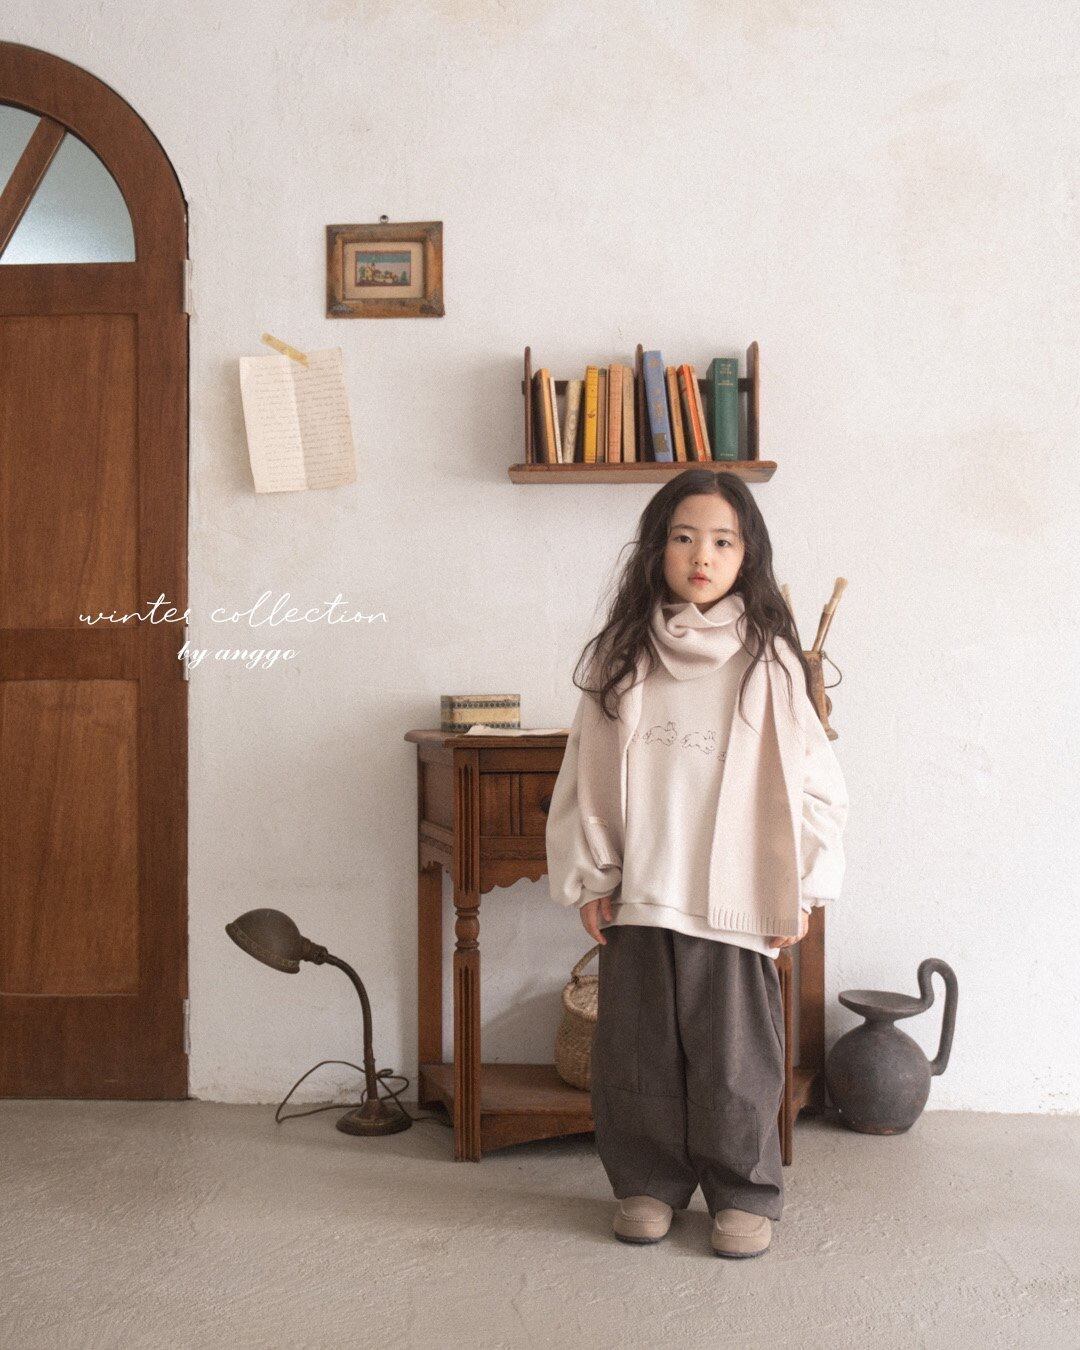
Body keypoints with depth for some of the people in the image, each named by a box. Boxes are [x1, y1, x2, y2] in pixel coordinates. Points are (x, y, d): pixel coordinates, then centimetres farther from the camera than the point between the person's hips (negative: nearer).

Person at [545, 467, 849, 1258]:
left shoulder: (767, 661, -2)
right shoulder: (620, 657, 4)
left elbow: (814, 781, -1)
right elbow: (586, 777, 6)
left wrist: (803, 890, -3)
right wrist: (589, 880, 4)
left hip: (734, 898, -2)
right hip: (637, 897, 2)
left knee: (736, 1058, 4)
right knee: (637, 1052, 11)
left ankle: (745, 1194, 22)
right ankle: (649, 1183, 28)